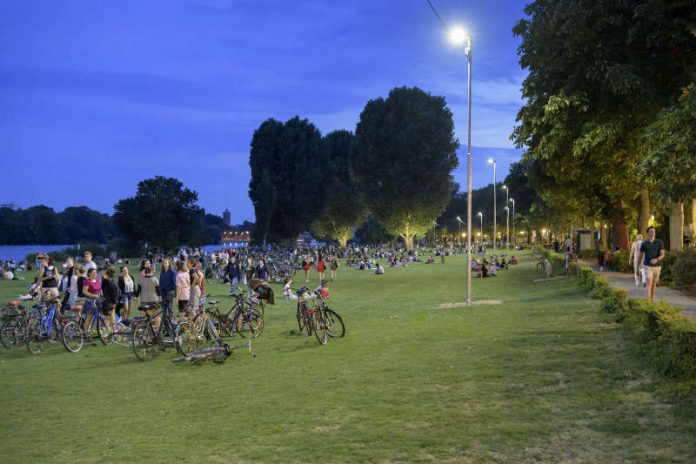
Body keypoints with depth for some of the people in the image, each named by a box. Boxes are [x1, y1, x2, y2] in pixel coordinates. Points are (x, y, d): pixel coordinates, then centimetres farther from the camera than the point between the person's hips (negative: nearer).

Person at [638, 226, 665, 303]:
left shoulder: (659, 242, -4)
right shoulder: (644, 244, -2)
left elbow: (662, 255, -9)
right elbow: (641, 256, 8)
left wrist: (656, 260, -31)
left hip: (657, 266, 1)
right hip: (648, 266, -1)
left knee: (654, 284, 13)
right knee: (649, 283, -16)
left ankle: (652, 300, 29)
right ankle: (649, 302, -21)